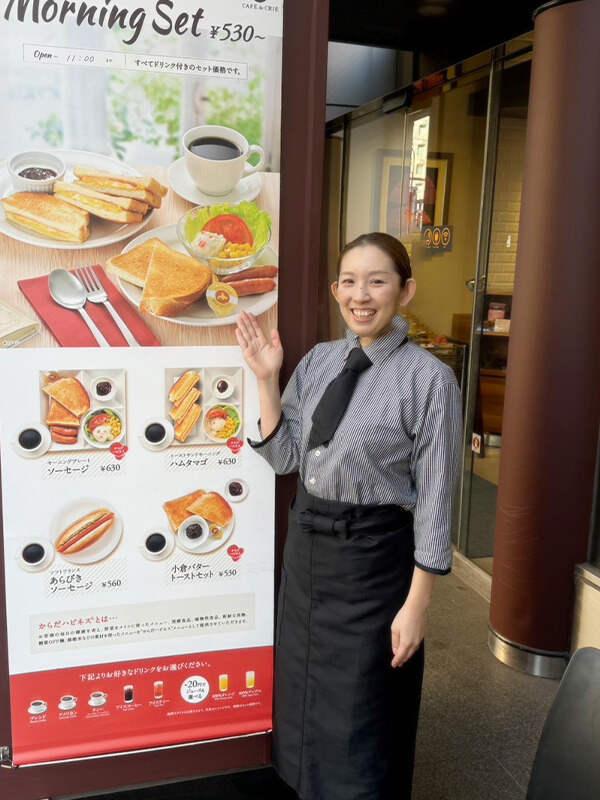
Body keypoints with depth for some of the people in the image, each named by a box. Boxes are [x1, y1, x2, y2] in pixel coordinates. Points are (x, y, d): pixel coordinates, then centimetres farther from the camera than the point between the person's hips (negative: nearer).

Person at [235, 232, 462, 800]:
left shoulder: (428, 378, -17)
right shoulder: (318, 361, 1)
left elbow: (434, 498, -15)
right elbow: (284, 456, 2)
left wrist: (416, 605, -13)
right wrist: (266, 379, -9)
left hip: (374, 552, -6)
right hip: (306, 542, 6)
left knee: (359, 712, 12)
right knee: (305, 693, 24)